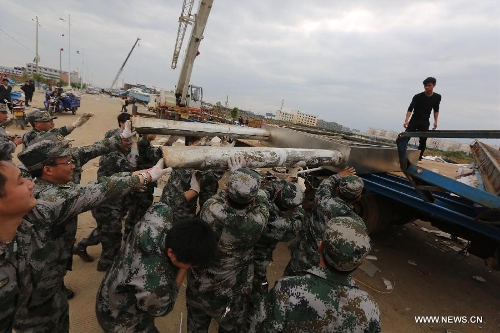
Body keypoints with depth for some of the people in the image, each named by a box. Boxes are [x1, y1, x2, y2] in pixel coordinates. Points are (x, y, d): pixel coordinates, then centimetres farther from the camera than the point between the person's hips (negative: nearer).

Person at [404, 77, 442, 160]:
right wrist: (406, 120, -35)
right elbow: (410, 109, -21)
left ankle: (418, 158, 4)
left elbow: (436, 110, 14)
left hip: (425, 122, 2)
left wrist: (435, 121, 5)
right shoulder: (418, 96, -12)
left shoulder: (437, 97, 1)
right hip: (414, 120, -2)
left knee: (423, 142, -5)